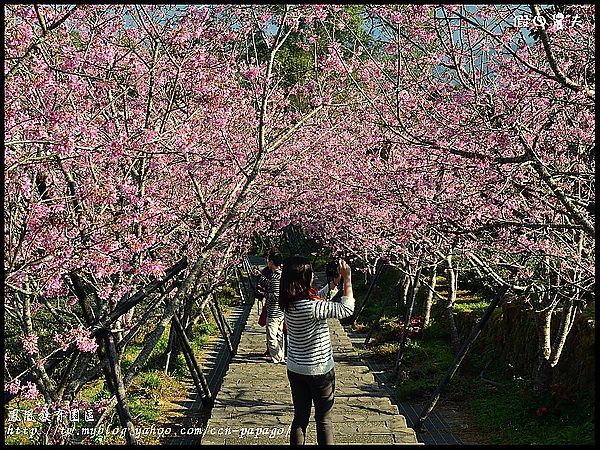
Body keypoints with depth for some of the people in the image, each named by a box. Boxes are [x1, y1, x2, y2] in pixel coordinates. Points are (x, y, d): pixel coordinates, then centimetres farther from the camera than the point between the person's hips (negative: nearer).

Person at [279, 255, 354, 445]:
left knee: (300, 418, 16)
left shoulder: (289, 302, -5)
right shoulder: (311, 307, -28)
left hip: (295, 370, 6)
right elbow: (346, 309, -20)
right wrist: (347, 278, -13)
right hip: (320, 371, -6)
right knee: (324, 419, 12)